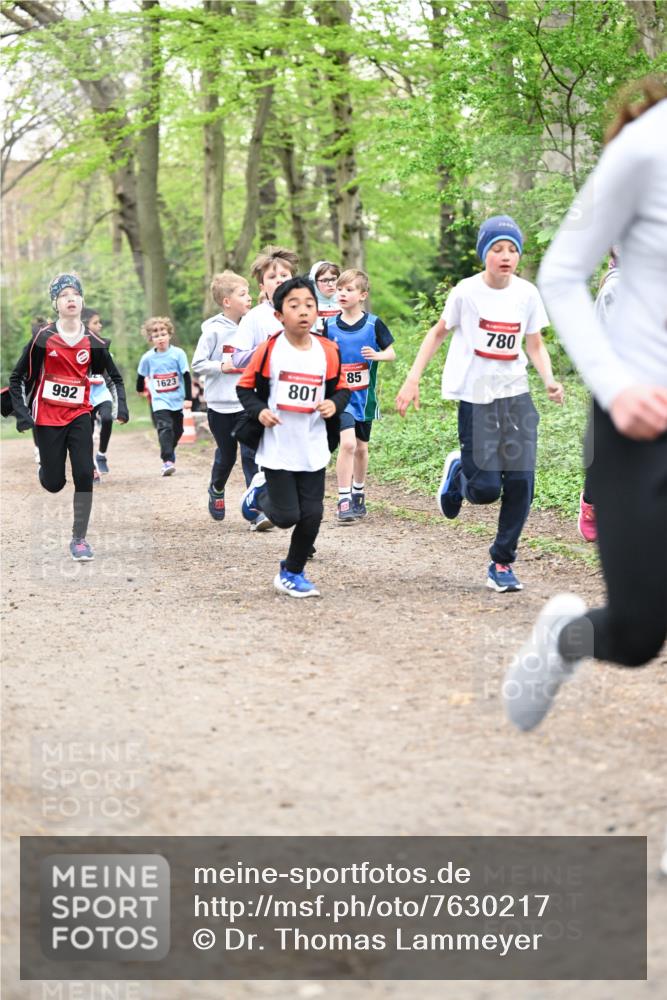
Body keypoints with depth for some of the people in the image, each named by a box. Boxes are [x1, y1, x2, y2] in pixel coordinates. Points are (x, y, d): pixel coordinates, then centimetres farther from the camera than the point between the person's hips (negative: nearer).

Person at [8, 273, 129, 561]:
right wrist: (22, 414, -10)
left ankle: (79, 539, -3)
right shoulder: (43, 338, -8)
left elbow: (115, 376, 12)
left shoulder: (93, 342, -1)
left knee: (84, 474, -12)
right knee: (54, 483, 2)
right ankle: (45, 467, 41)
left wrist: (122, 406, -3)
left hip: (80, 416, 2)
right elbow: (17, 377, -1)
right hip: (47, 418, -1)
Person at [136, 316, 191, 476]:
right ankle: (167, 461, -25)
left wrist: (188, 398, -9)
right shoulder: (147, 357, -6)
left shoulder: (178, 353, -9)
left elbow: (186, 375, -6)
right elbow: (141, 375, 13)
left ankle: (170, 451, 42)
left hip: (177, 400, 1)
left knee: (177, 430, 15)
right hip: (160, 401, -1)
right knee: (165, 428, -19)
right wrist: (140, 389, 30)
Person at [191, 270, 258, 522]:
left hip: (247, 404, 2)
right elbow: (197, 364, -7)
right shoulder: (214, 330, -9)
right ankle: (217, 489, 39)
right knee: (226, 454, 11)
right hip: (220, 405, -2)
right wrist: (222, 366, -19)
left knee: (251, 454, -8)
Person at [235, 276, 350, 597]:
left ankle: (292, 574, 22)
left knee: (311, 516, 2)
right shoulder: (269, 350, -9)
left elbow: (341, 388, 11)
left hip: (313, 450, 3)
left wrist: (335, 404, -11)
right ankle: (260, 493, 32)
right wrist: (258, 411, -15)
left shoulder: (328, 351, -1)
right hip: (276, 449, -3)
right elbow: (245, 387, 2)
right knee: (287, 516, -2)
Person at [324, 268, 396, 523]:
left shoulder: (373, 324, -4)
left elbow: (392, 353, 2)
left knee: (361, 447, 15)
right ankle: (343, 501, -15)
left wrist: (377, 355, -18)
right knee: (347, 443, -19)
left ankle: (358, 495, 35)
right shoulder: (329, 325, -2)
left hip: (364, 396, 2)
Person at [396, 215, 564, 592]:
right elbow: (438, 333, 5)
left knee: (521, 482, -6)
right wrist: (413, 379, -1)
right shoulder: (467, 291, -8)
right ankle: (459, 471, 28)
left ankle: (503, 563, 10)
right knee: (486, 488, -9)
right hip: (476, 399, -3)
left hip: (516, 397, 3)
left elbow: (535, 345, 9)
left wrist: (550, 380, -9)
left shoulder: (527, 293, 0)